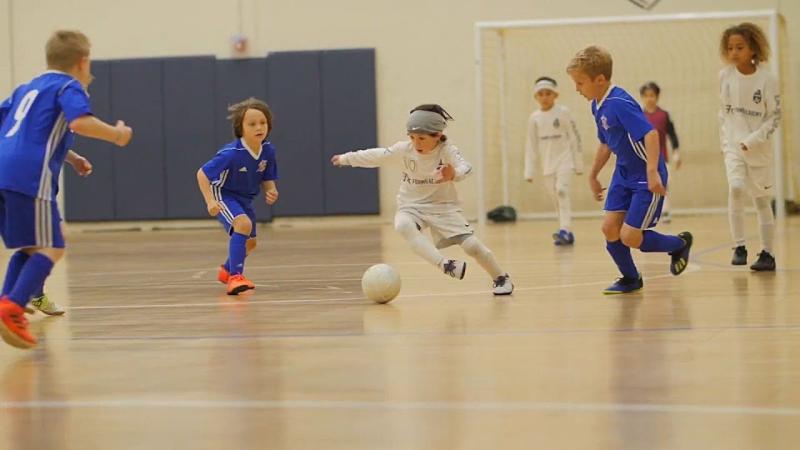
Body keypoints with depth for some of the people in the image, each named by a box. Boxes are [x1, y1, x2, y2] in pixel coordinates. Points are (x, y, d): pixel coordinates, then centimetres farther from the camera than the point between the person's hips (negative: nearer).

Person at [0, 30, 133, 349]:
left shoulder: (27, 88, 27)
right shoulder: (69, 87, 4)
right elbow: (80, 122, -16)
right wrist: (116, 135, -1)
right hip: (30, 177, -8)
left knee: (29, 247, 19)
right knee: (51, 248, -7)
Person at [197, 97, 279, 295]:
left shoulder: (268, 151, -16)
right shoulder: (231, 153, -32)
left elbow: (267, 179, 0)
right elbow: (202, 174, -26)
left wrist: (271, 192, -22)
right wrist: (210, 201, -34)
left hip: (244, 199, 7)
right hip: (223, 195, -7)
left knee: (250, 242, 22)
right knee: (243, 224, -34)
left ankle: (226, 270, 52)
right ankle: (235, 277, -32)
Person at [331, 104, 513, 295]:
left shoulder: (447, 150, -20)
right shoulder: (404, 150, -10)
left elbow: (465, 167, -38)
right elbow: (376, 156, 4)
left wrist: (454, 174, -62)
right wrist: (345, 158, 12)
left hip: (443, 206, -2)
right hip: (411, 206, 2)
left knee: (471, 245, -13)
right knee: (403, 226, -34)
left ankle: (501, 278, 14)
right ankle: (444, 263, -43)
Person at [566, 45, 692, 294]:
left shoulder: (620, 103, -24)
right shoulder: (597, 106, 6)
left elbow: (650, 134, -32)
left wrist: (652, 171, -40)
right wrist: (593, 175, 28)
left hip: (647, 177, -8)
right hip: (623, 173, 9)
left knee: (630, 237, -8)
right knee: (609, 227, 0)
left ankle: (680, 244, 18)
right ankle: (631, 279, 20)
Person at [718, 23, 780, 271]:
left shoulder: (766, 79, -11)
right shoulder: (725, 75, -1)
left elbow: (775, 116, -7)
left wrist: (753, 140, -16)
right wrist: (725, 141, 9)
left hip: (758, 148, -1)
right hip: (733, 147, 1)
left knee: (762, 200, 6)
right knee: (735, 188, -21)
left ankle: (767, 253, 16)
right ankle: (739, 247, -15)